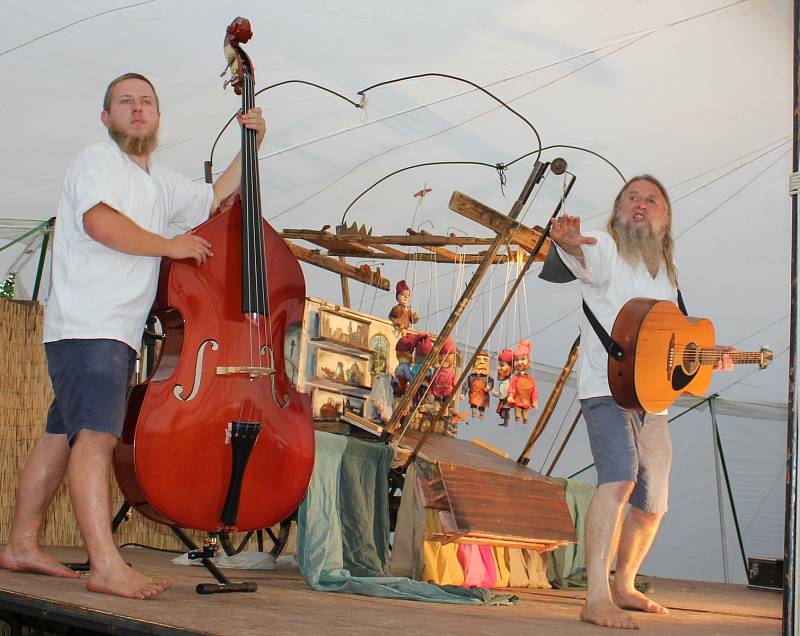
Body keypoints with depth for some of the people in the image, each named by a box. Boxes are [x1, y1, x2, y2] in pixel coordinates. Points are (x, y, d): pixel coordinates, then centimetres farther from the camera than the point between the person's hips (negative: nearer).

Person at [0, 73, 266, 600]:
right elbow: (101, 222, -21)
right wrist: (170, 245, -11)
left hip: (119, 334, 9)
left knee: (62, 436, 11)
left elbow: (218, 198, 33)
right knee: (96, 434, -19)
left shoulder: (161, 184, 24)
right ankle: (107, 565, -28)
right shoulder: (98, 161, -3)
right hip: (86, 325, -9)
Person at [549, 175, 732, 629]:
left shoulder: (667, 271, 18)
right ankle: (597, 600, -34)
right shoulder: (605, 249, -4)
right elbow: (583, 257, -29)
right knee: (620, 478, -29)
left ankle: (623, 587, 35)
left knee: (652, 506, 14)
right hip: (608, 390, -8)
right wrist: (568, 243, -53)